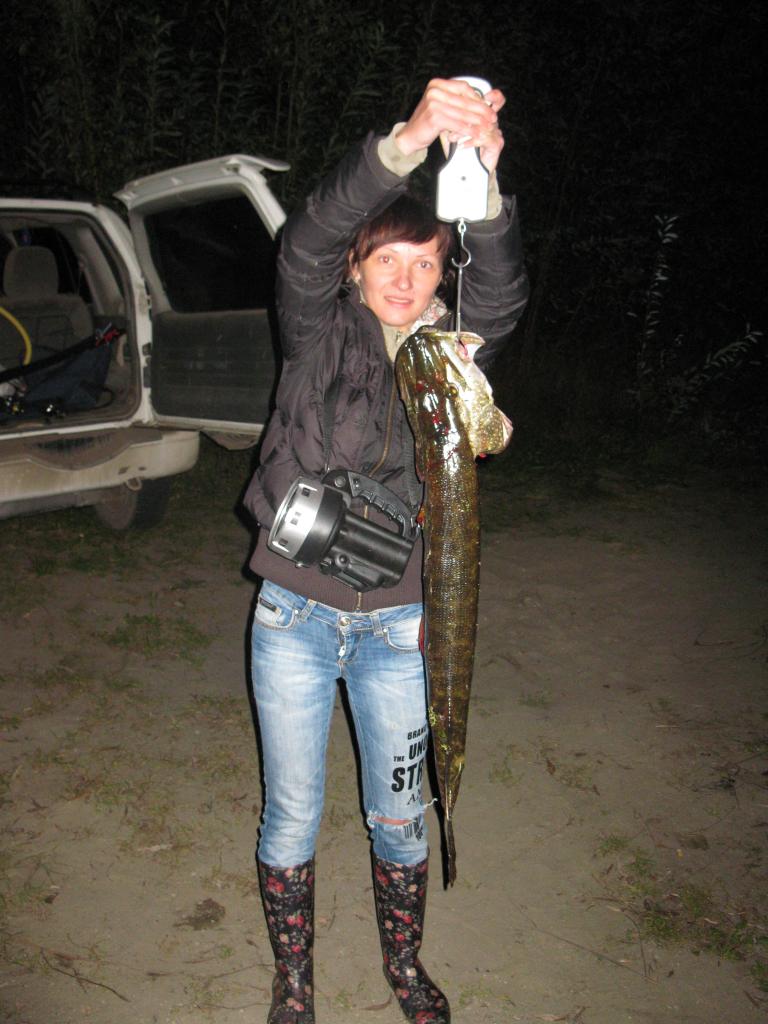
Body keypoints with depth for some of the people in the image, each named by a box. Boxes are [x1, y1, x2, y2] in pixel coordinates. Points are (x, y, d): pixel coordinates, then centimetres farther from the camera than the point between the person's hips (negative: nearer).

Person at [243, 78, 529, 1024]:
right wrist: (406, 143, -39)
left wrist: (485, 189, -39)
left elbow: (500, 296, -19)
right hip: (293, 619, -1)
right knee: (290, 817, 13)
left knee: (398, 818, 16)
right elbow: (307, 241, -22)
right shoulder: (318, 334, -3)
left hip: (397, 627, 1)